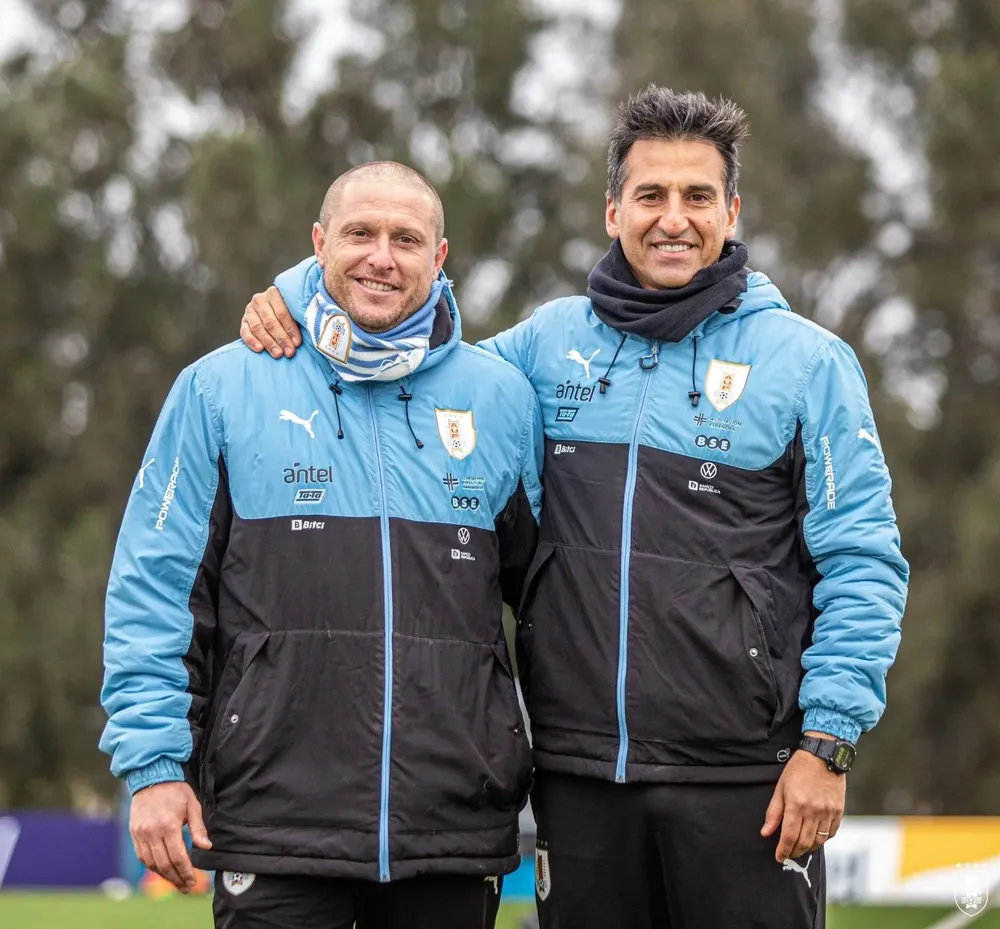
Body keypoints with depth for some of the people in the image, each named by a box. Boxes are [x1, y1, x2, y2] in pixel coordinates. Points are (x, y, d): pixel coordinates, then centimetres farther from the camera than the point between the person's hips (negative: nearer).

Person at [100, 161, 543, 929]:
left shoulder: (501, 399, 9)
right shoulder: (222, 390, 3)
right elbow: (156, 591, 2)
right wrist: (154, 762, -5)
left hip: (456, 831, 2)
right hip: (276, 822, -2)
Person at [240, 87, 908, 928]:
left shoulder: (806, 361, 1)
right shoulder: (552, 341, 10)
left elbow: (862, 565, -2)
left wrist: (828, 743, -10)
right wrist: (301, 315, 6)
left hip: (740, 782, -3)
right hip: (578, 775, 3)